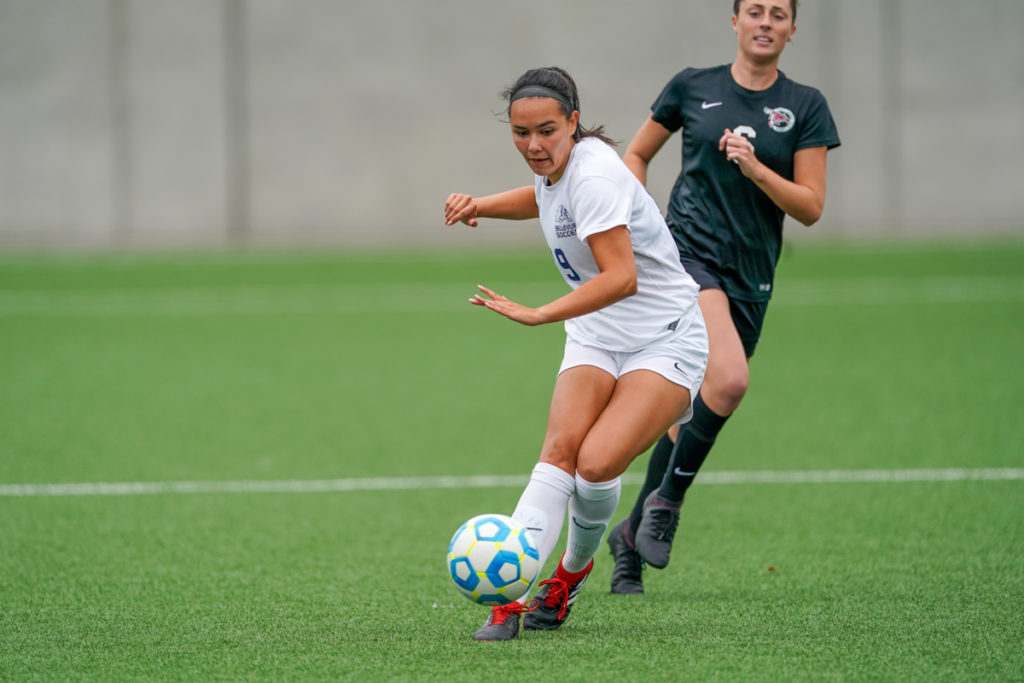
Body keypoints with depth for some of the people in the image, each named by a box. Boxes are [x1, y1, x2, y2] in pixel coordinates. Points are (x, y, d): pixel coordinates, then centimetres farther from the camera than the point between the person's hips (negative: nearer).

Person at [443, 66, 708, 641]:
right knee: (561, 447, -19)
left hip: (665, 341, -7)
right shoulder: (557, 165, 3)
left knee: (597, 463, -24)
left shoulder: (594, 174, -23)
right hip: (597, 338, 7)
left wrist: (539, 314, -40)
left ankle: (574, 567, 6)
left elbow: (621, 277, -34)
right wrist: (481, 205, 15)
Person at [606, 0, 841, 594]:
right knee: (729, 379, -28)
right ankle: (667, 499, -10)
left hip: (750, 276, 3)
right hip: (687, 254, -3)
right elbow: (636, 155, 18)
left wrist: (756, 168, -15)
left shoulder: (805, 107, 5)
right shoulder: (692, 88, 5)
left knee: (691, 411, 7)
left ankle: (634, 535, 25)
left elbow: (811, 207, 0)